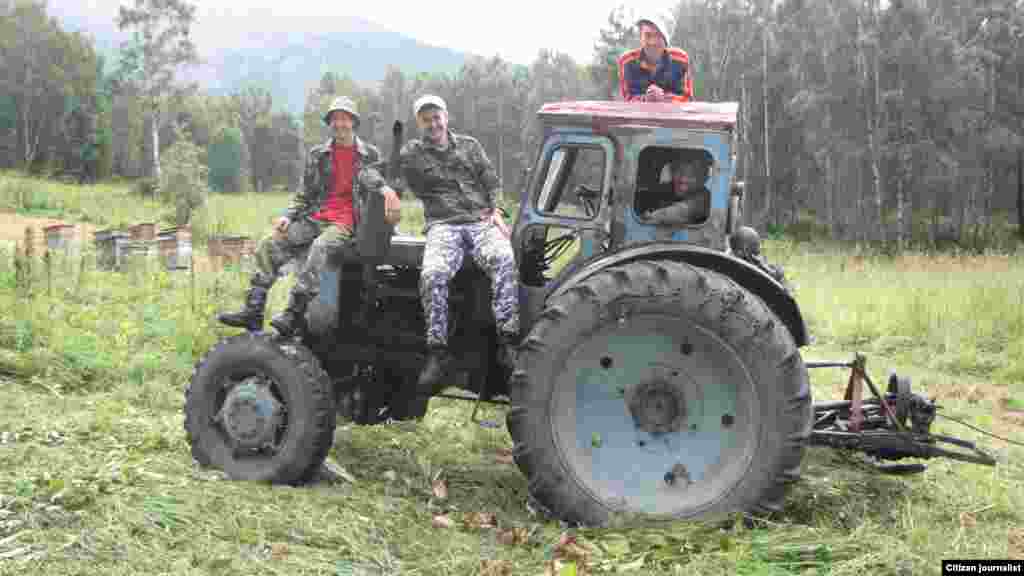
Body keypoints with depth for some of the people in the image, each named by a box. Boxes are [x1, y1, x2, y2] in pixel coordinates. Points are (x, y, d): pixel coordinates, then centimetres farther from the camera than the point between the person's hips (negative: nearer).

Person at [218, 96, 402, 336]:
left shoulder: (369, 154, 7)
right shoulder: (317, 154, 15)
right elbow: (304, 194, 18)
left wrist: (387, 190, -27)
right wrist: (288, 216, 1)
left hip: (345, 223, -5)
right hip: (314, 218, 5)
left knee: (320, 247, -36)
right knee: (268, 246, -13)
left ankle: (294, 315, -39)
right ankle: (253, 311, -13)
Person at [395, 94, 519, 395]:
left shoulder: (470, 145, 23)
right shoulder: (411, 154, 18)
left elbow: (492, 182, 20)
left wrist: (496, 212, 4)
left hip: (482, 222, 1)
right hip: (443, 225, -1)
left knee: (504, 259, -33)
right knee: (433, 273, -33)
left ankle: (508, 341, -36)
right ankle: (437, 351, -24)